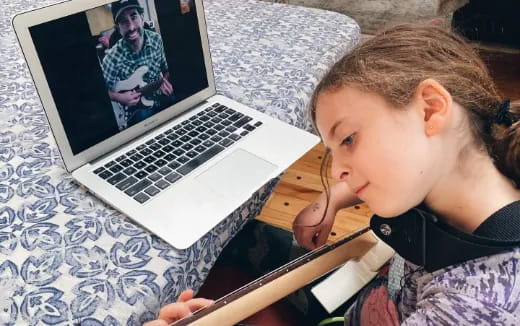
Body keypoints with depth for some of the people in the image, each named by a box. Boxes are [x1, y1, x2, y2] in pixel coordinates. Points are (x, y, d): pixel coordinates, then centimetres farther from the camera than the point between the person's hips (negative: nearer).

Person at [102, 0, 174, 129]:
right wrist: (120, 97, -22)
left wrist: (165, 81, -10)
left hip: (161, 99, 4)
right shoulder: (112, 58, -18)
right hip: (135, 111, -4)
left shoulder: (156, 39, -6)